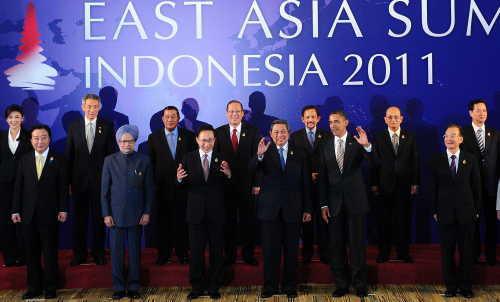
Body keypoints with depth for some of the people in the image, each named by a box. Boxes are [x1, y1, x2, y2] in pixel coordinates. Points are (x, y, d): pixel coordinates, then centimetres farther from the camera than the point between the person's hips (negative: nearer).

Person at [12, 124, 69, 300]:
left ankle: (51, 288, 14)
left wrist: (63, 210, -8)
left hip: (49, 213, -3)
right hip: (29, 214, 3)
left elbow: (63, 186, -2)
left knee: (50, 252, 4)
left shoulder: (59, 159, 1)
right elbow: (19, 187, 8)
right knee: (31, 253, 9)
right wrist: (16, 211, 3)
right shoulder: (25, 160, 9)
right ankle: (34, 287, 19)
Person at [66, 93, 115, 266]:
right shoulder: (73, 126, 5)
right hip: (79, 179, 1)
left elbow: (111, 154, 1)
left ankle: (98, 252, 18)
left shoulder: (107, 126, 2)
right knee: (79, 217, 8)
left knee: (99, 218, 6)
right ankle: (79, 254, 19)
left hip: (100, 180, -1)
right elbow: (69, 155, 5)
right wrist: (68, 181, 0)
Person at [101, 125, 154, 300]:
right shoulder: (110, 161, 4)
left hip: (136, 214, 0)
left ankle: (133, 287, 16)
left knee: (135, 251, 5)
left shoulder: (144, 160, 3)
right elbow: (105, 189, 5)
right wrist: (106, 214, -1)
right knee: (116, 251, 3)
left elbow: (149, 189, 5)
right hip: (116, 214, 0)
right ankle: (119, 287, 14)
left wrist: (147, 212, -1)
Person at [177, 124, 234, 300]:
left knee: (216, 250, 8)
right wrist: (180, 179, -23)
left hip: (216, 211, 0)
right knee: (196, 250, 7)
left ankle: (214, 287, 21)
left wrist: (228, 175, -26)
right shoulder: (188, 158, 2)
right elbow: (184, 186, -1)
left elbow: (230, 186, -5)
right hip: (196, 211, 0)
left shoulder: (222, 158, 1)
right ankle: (197, 286, 21)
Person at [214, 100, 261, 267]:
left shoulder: (252, 131, 3)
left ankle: (248, 254, 18)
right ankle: (229, 254, 19)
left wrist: (257, 183, -6)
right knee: (228, 221, 7)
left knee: (248, 220, 6)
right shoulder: (219, 132, 5)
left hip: (246, 183, 0)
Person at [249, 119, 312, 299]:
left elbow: (306, 182, 7)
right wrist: (259, 155, -33)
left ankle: (290, 286, 20)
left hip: (293, 208, 1)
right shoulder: (266, 152, 4)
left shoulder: (300, 153, 7)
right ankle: (270, 286, 16)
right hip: (270, 207, 0)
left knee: (291, 249, 7)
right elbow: (253, 169, -13)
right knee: (270, 249, 4)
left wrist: (307, 208, 3)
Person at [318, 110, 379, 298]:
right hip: (334, 203, 3)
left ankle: (360, 285, 15)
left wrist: (367, 146, -31)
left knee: (357, 244, 3)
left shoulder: (357, 142, 0)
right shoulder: (325, 147, 7)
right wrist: (323, 205, 1)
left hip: (355, 200, -2)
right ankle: (341, 285, 19)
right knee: (336, 246, 8)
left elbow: (374, 163, -12)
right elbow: (322, 178, 6)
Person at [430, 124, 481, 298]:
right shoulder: (436, 160, 2)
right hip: (445, 212, 0)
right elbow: (433, 187, 3)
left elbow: (476, 186, 5)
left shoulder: (471, 159, 3)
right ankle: (451, 286, 17)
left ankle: (466, 287, 18)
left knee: (466, 250, 6)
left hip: (466, 212, 0)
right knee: (447, 251, 5)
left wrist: (476, 210, 2)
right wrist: (435, 210, 0)